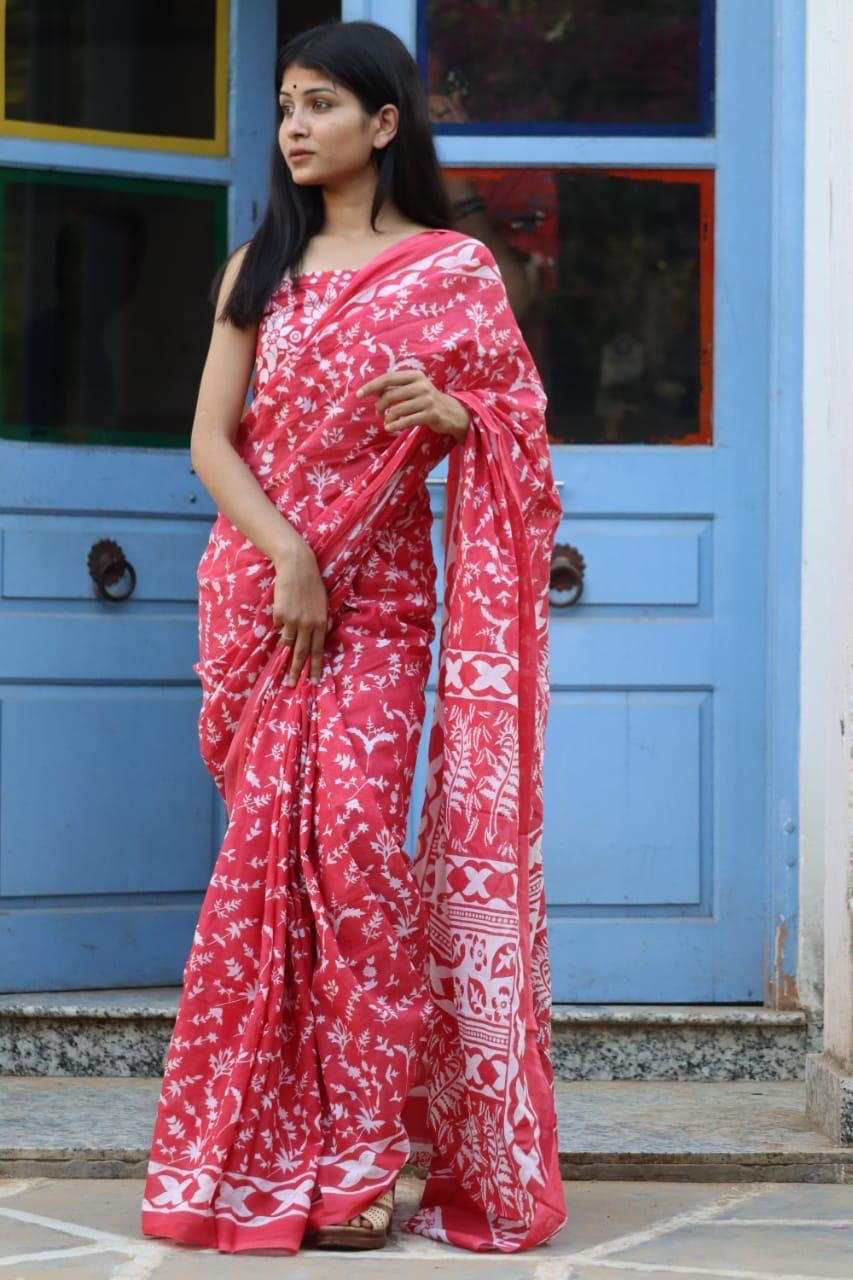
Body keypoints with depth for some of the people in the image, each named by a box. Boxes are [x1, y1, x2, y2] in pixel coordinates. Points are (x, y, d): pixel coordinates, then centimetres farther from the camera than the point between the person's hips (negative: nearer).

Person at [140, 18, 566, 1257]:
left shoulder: (454, 268, 4)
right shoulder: (259, 269, 11)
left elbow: (515, 433, 7)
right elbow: (211, 435, 3)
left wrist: (447, 410, -15)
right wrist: (285, 552, -12)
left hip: (382, 595, -2)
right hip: (259, 587, 2)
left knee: (353, 825, -16)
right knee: (269, 836, -3)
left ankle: (367, 1152, -10)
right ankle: (267, 1155, 5)